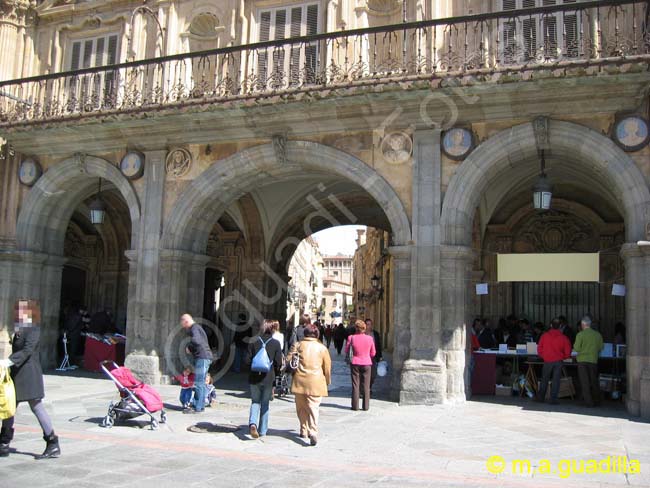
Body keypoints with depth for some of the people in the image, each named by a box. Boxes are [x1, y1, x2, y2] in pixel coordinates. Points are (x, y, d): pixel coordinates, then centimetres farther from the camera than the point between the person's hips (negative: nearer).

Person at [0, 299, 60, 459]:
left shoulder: (33, 330, -13)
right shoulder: (19, 332, 13)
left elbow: (27, 351, -24)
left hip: (29, 375, -9)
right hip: (16, 375, 9)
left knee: (37, 407, -6)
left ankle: (53, 445, -1)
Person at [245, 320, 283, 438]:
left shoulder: (254, 343, -3)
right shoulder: (276, 344, -6)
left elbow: (247, 360, -3)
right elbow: (278, 363, -6)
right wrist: (275, 374, 11)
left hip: (254, 377, 1)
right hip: (269, 378, -1)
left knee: (255, 401, 12)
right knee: (265, 404, 12)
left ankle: (252, 423, -12)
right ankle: (262, 430, 17)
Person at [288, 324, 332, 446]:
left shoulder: (297, 346, 6)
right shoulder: (322, 348, 5)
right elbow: (327, 368, 9)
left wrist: (293, 372, 20)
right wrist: (327, 381, 23)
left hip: (300, 381, 1)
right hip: (316, 383, -1)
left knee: (301, 407, 16)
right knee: (313, 407, -4)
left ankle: (304, 430, 23)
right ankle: (313, 432, -21)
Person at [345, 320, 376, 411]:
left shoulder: (351, 338, -10)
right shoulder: (370, 338, -7)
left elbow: (346, 351, 1)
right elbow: (373, 353, 3)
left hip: (355, 363, 0)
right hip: (366, 363, 0)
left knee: (355, 385, 7)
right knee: (366, 386, 8)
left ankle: (355, 406, 8)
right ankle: (366, 406, 9)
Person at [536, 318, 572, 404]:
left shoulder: (544, 335, -3)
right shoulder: (564, 338, -5)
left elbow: (539, 348, 1)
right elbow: (567, 352, -2)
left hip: (547, 361, 1)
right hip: (558, 361, -1)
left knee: (544, 380, 13)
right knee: (556, 380, 3)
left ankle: (541, 397, 17)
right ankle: (553, 399, 1)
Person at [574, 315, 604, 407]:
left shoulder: (580, 334, -10)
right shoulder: (598, 334, 1)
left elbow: (577, 348, -12)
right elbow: (601, 348, 6)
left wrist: (574, 345, 8)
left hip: (583, 360, -3)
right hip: (594, 360, 3)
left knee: (585, 382, 2)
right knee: (594, 381, 14)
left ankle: (588, 402, 0)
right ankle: (596, 401, 21)